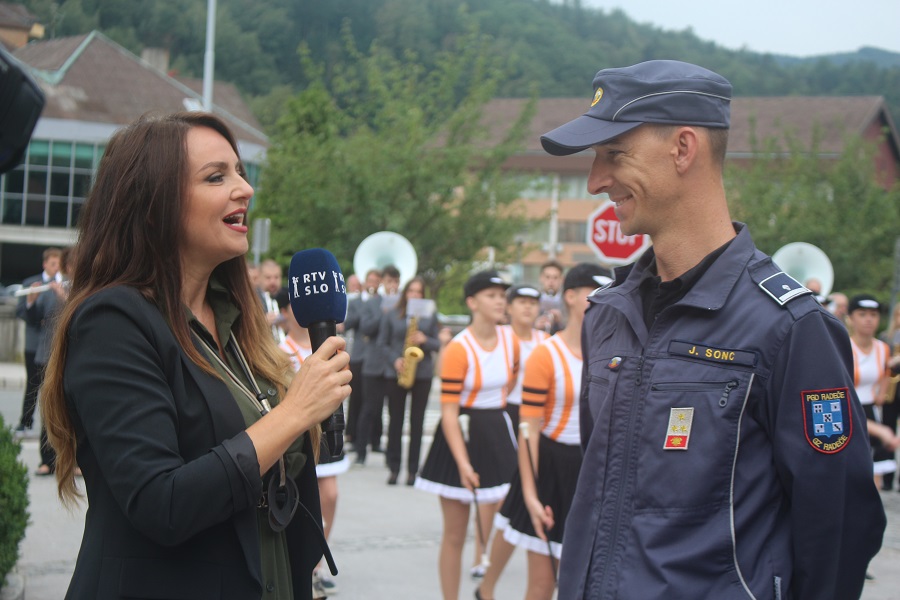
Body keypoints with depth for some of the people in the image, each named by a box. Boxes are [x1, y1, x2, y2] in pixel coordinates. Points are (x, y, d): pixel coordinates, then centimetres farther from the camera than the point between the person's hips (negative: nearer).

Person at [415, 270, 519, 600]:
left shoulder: (510, 340, 1)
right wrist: (462, 463, -22)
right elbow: (449, 412, -17)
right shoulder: (458, 350, -16)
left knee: (493, 528, 1)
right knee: (455, 533, 4)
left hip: (497, 433, 5)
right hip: (462, 436, -5)